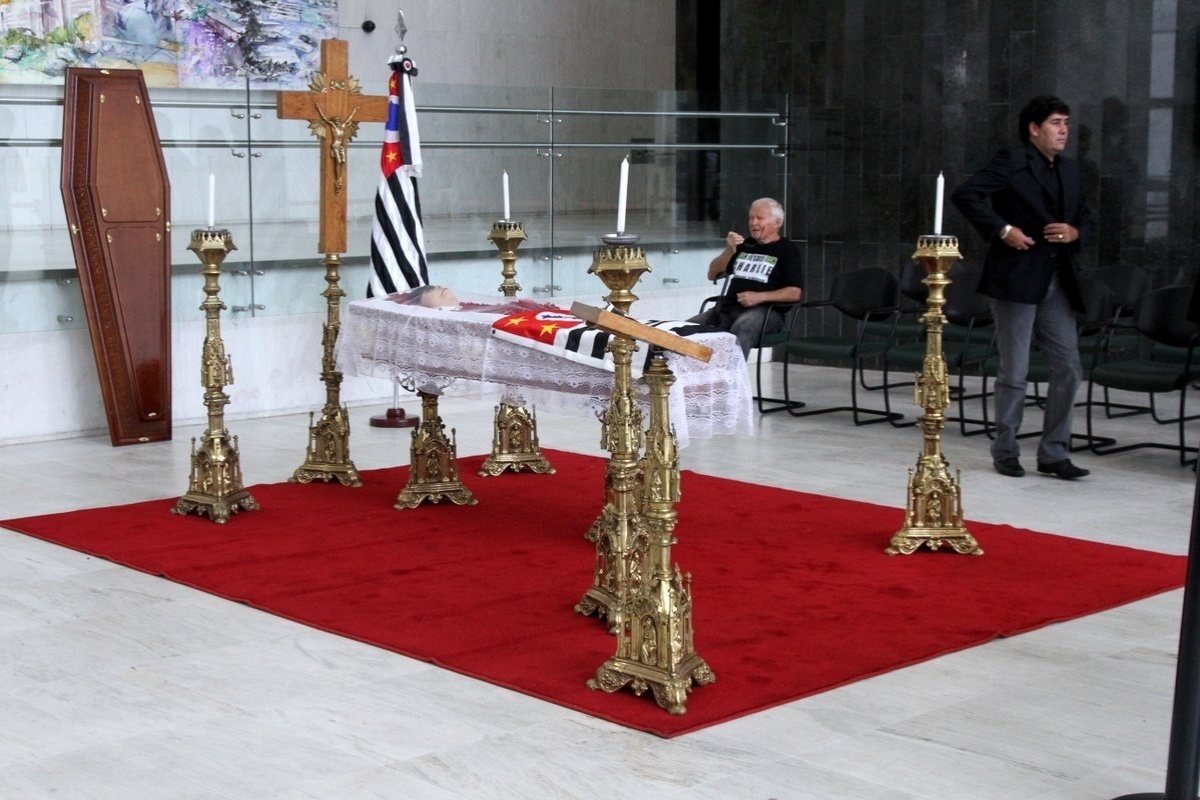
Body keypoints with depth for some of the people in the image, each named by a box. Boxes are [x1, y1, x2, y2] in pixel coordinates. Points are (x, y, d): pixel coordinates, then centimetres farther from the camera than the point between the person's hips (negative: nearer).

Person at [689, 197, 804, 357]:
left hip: (764, 311, -6)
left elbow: (795, 293, -3)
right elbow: (712, 275, 22)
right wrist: (729, 251, 4)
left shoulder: (787, 249, 8)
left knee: (741, 329, -41)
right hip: (726, 308, 6)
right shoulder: (744, 244, 24)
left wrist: (759, 297, -16)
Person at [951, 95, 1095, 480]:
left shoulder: (1070, 170, 15)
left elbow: (1086, 219, 22)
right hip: (1016, 279, -7)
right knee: (1014, 373, 1)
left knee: (1068, 369, 5)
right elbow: (965, 195, -15)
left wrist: (1075, 232, -1)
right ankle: (1006, 453, 15)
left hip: (1057, 283, 7)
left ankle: (1053, 453, 15)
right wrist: (1002, 230, -18)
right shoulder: (1012, 160, -6)